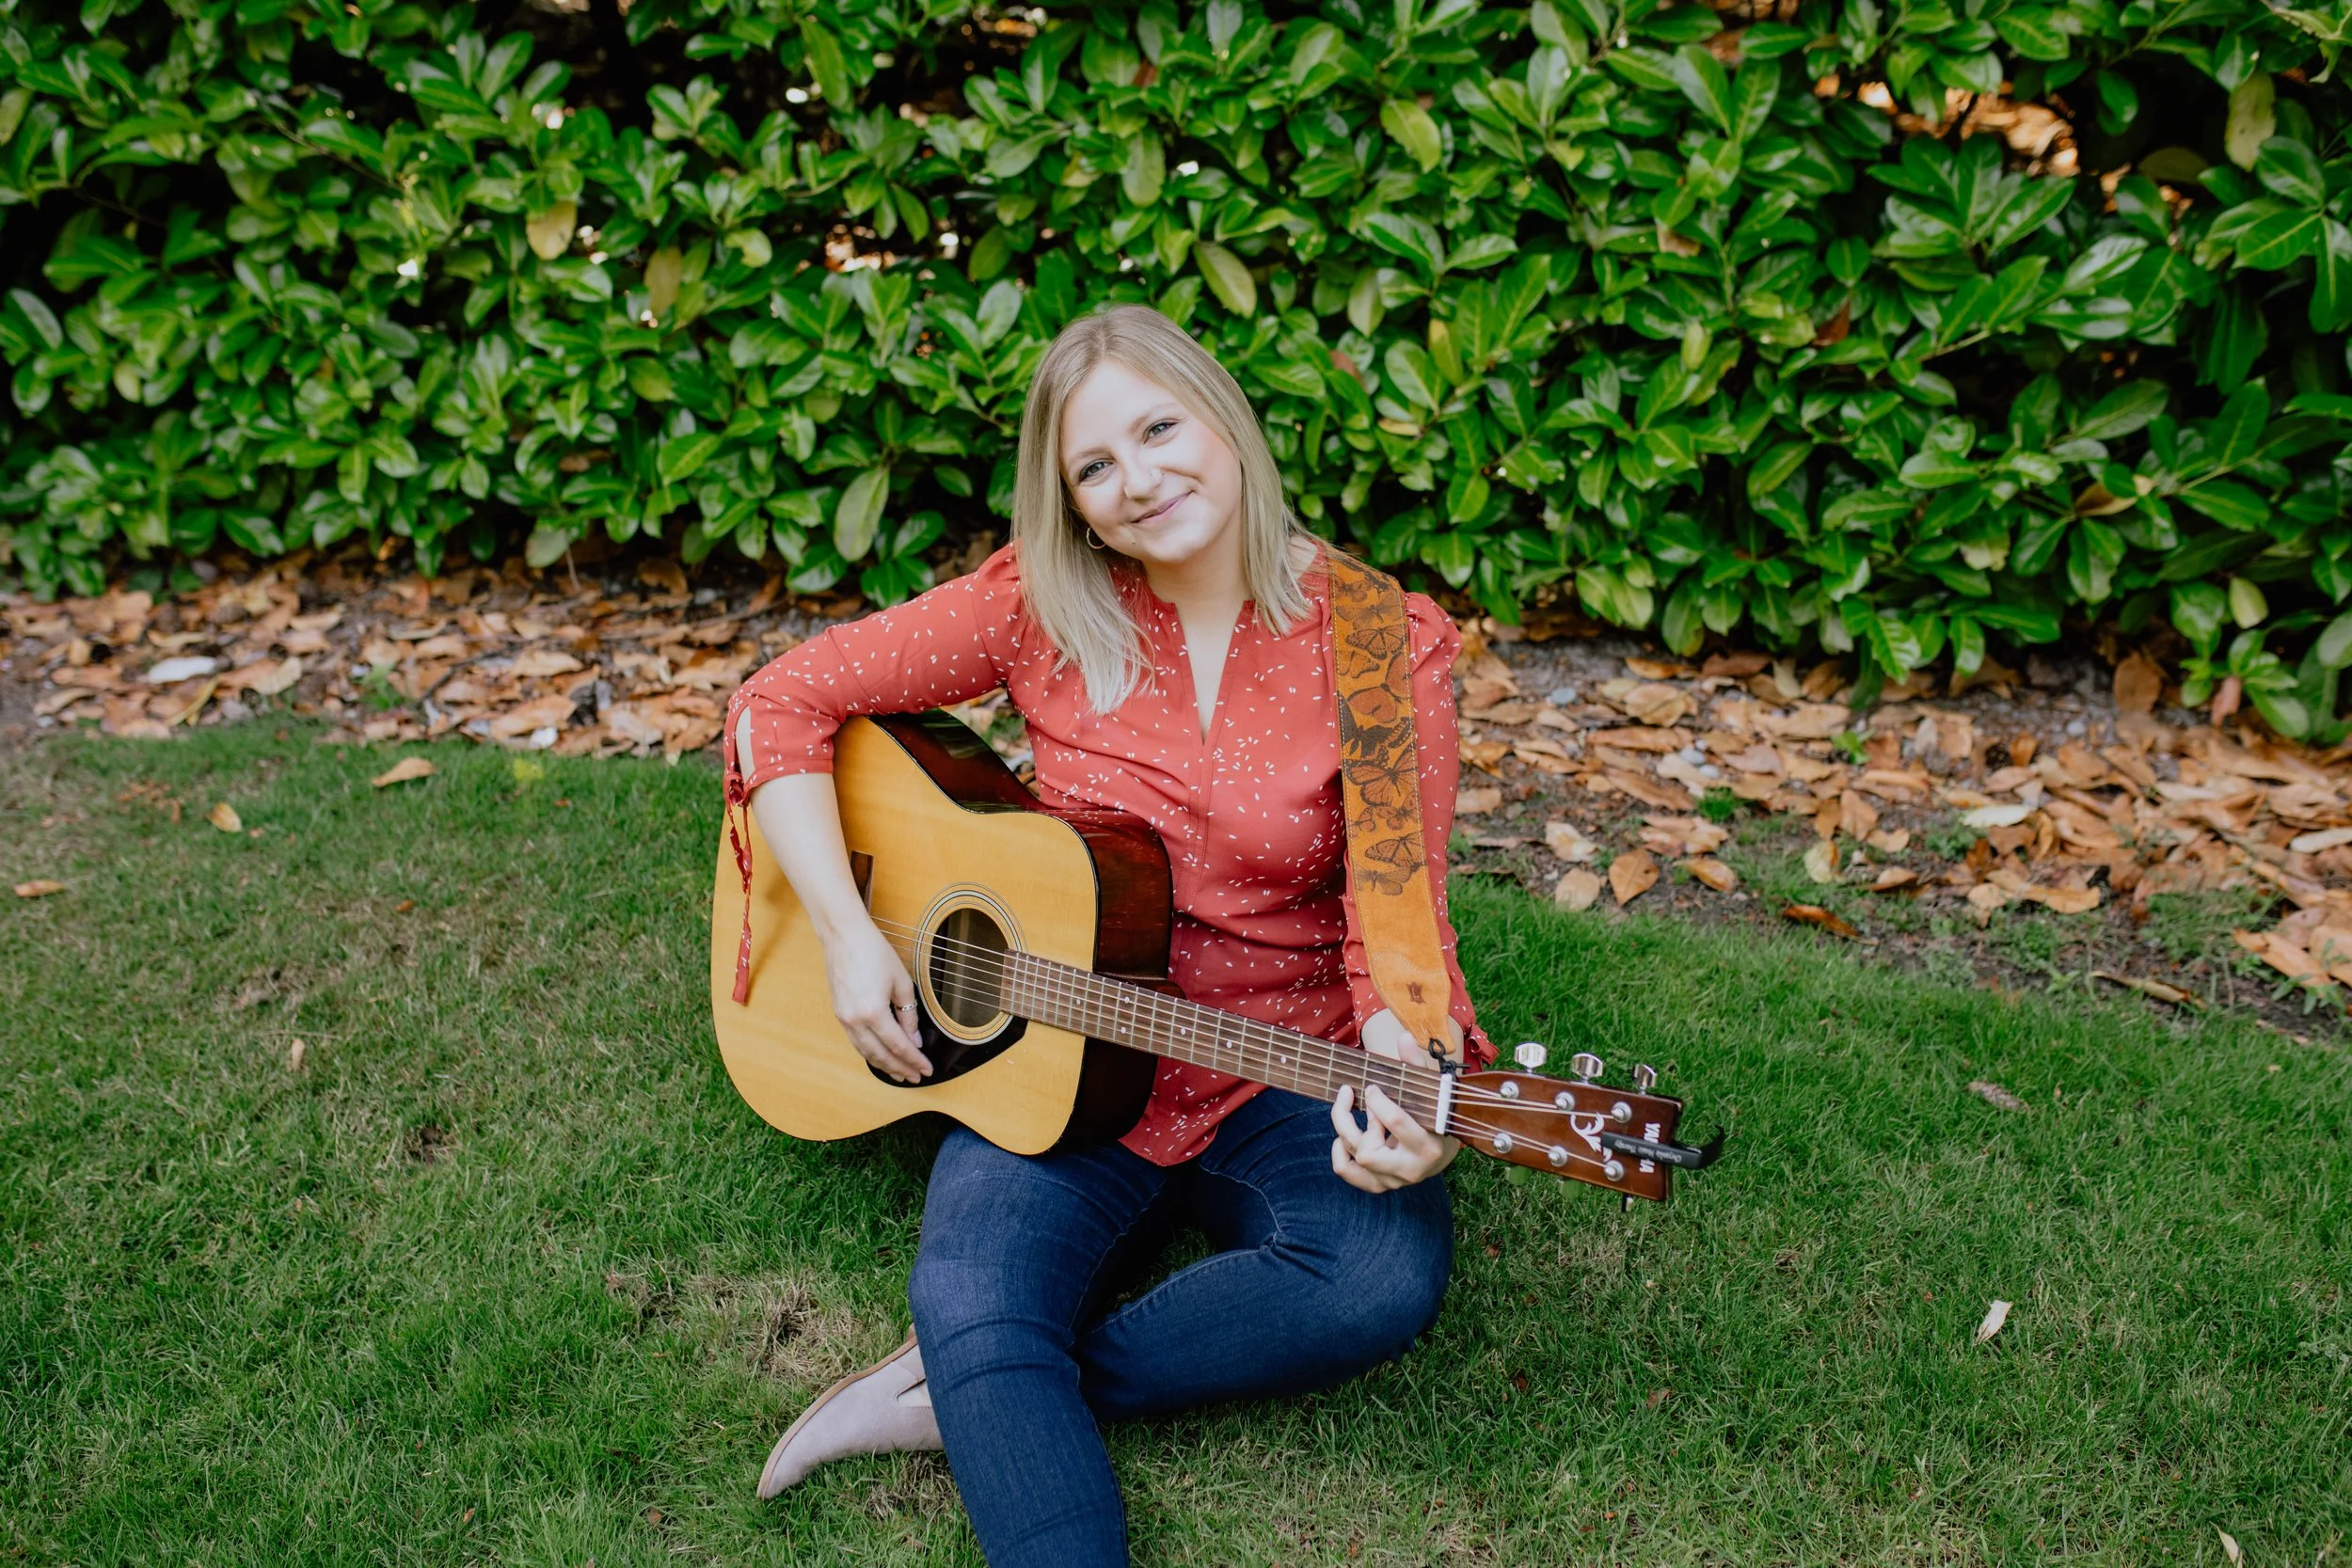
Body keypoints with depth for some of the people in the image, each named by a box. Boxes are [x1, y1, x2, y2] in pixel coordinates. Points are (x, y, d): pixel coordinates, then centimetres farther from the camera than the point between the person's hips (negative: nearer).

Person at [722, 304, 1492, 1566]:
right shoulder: (1042, 605, -4)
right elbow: (782, 704, -1)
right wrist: (847, 936, -12)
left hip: (1282, 1083, 1)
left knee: (1389, 1276, -29)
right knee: (973, 1302, -30)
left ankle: (967, 1391, -16)